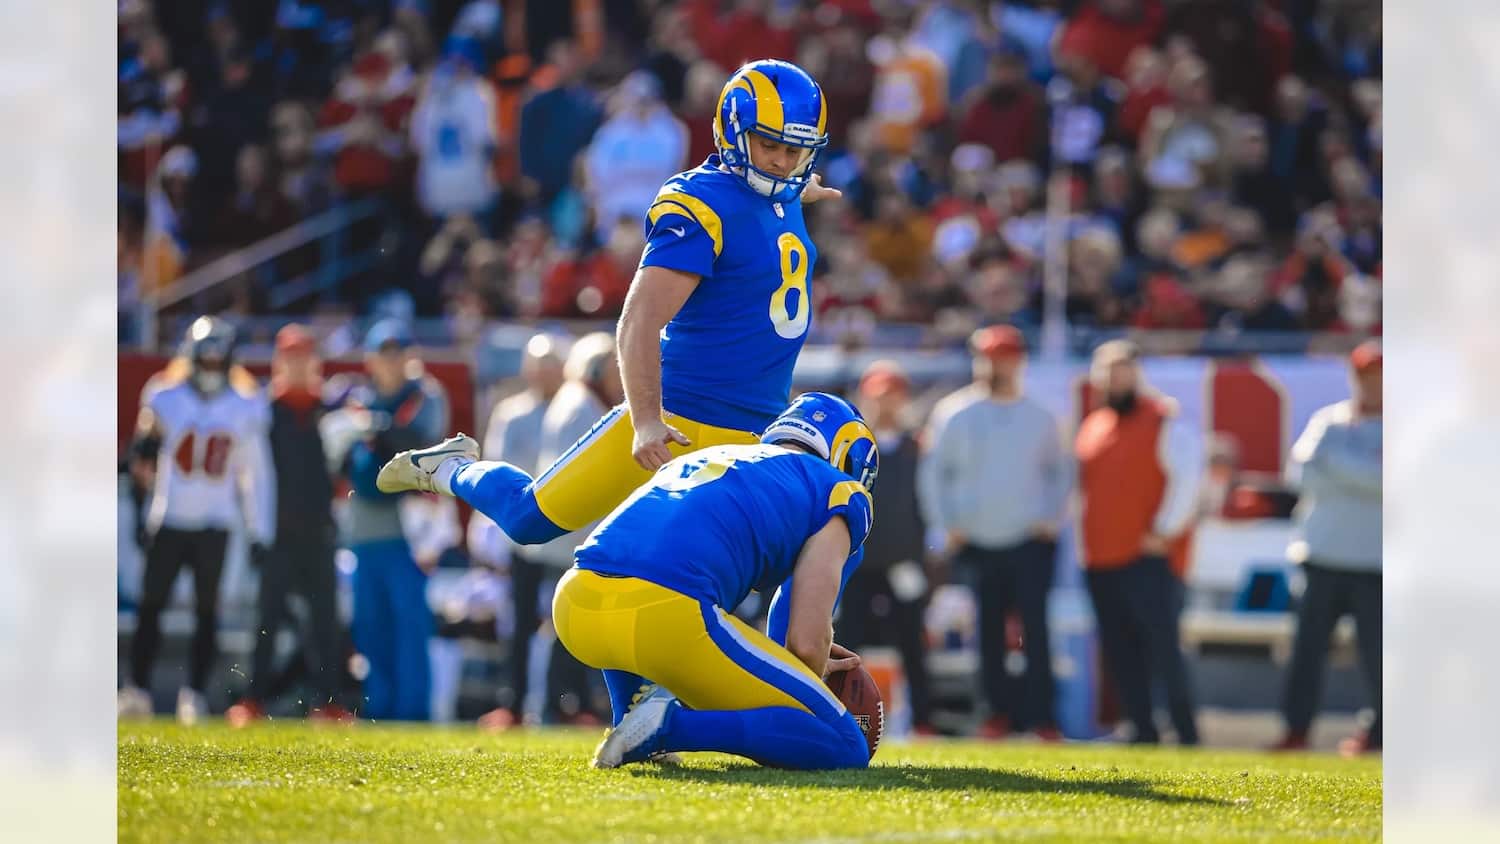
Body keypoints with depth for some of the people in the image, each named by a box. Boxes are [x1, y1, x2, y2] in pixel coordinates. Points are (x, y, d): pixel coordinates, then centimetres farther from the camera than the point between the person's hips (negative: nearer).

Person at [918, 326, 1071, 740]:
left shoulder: (1040, 417, 7)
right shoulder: (954, 414, 4)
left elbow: (1060, 472, 15)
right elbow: (935, 472, 7)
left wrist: (1051, 518, 2)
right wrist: (947, 526, -1)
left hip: (1030, 540, -1)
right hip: (977, 542, 1)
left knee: (1035, 627, -10)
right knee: (989, 631, 4)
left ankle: (1041, 716, -11)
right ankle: (1000, 710, 12)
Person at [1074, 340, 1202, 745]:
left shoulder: (1163, 422, -6)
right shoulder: (1091, 427, 17)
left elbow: (1188, 474, -14)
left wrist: (1165, 530, -15)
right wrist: (1082, 538, 16)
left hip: (1147, 561, -7)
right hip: (1099, 561, 7)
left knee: (1162, 645, -12)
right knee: (1118, 651, 7)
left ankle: (1186, 732, -9)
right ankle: (1143, 730, 12)